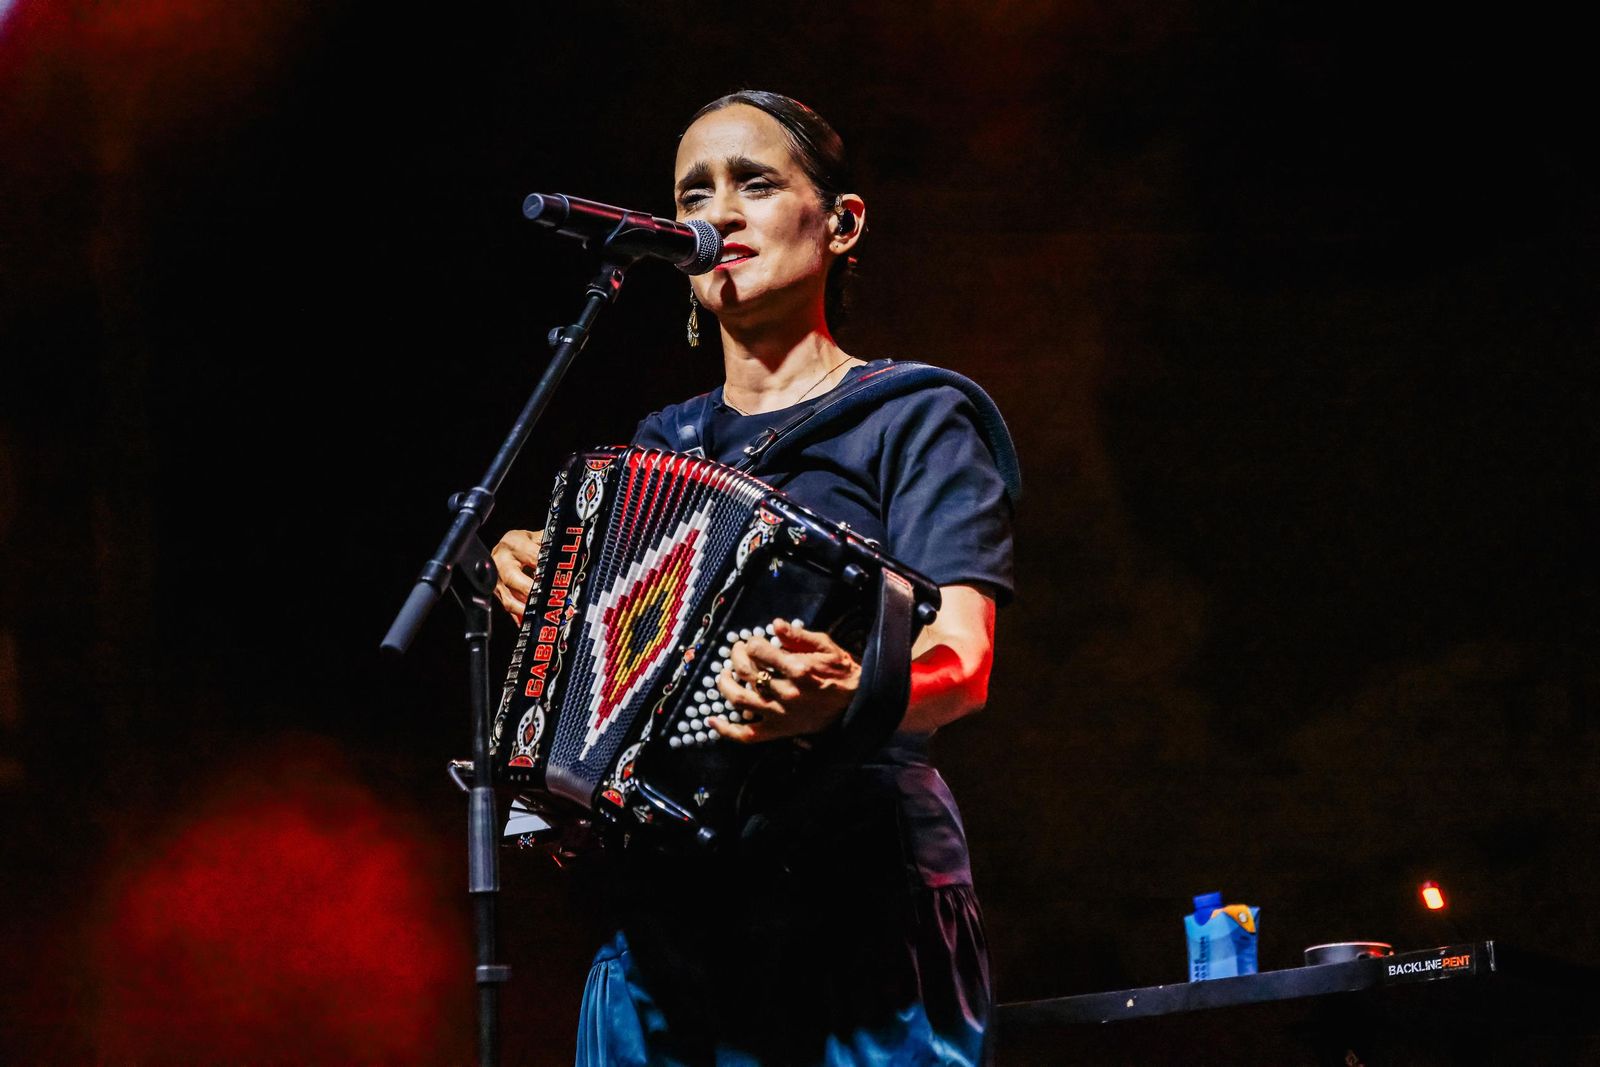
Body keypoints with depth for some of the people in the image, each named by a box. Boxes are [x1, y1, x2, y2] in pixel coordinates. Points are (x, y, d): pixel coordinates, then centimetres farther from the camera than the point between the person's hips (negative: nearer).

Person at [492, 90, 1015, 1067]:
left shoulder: (914, 420, 1)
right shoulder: (659, 446, 19)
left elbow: (961, 666, -12)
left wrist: (849, 697, -34)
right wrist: (532, 585, 6)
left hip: (856, 922, -5)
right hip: (660, 929, 5)